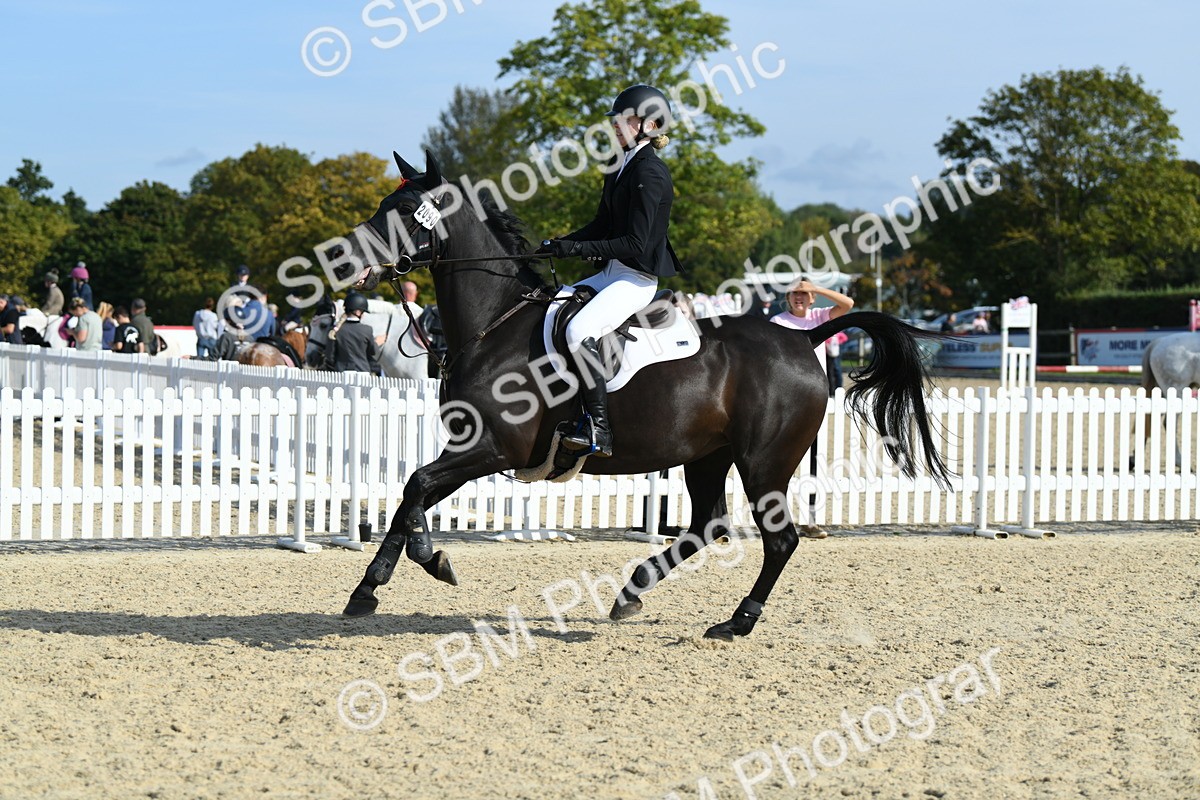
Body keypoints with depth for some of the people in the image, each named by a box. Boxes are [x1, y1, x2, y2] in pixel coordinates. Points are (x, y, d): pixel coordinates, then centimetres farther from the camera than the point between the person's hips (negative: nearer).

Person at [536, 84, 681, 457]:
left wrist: (578, 248, -22)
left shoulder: (649, 173, -16)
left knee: (579, 331, -31)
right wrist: (562, 244, 3)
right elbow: (602, 225, 19)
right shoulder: (621, 166, 14)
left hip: (638, 279, -11)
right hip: (611, 272, 11)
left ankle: (600, 429, -28)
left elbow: (635, 244, -21)